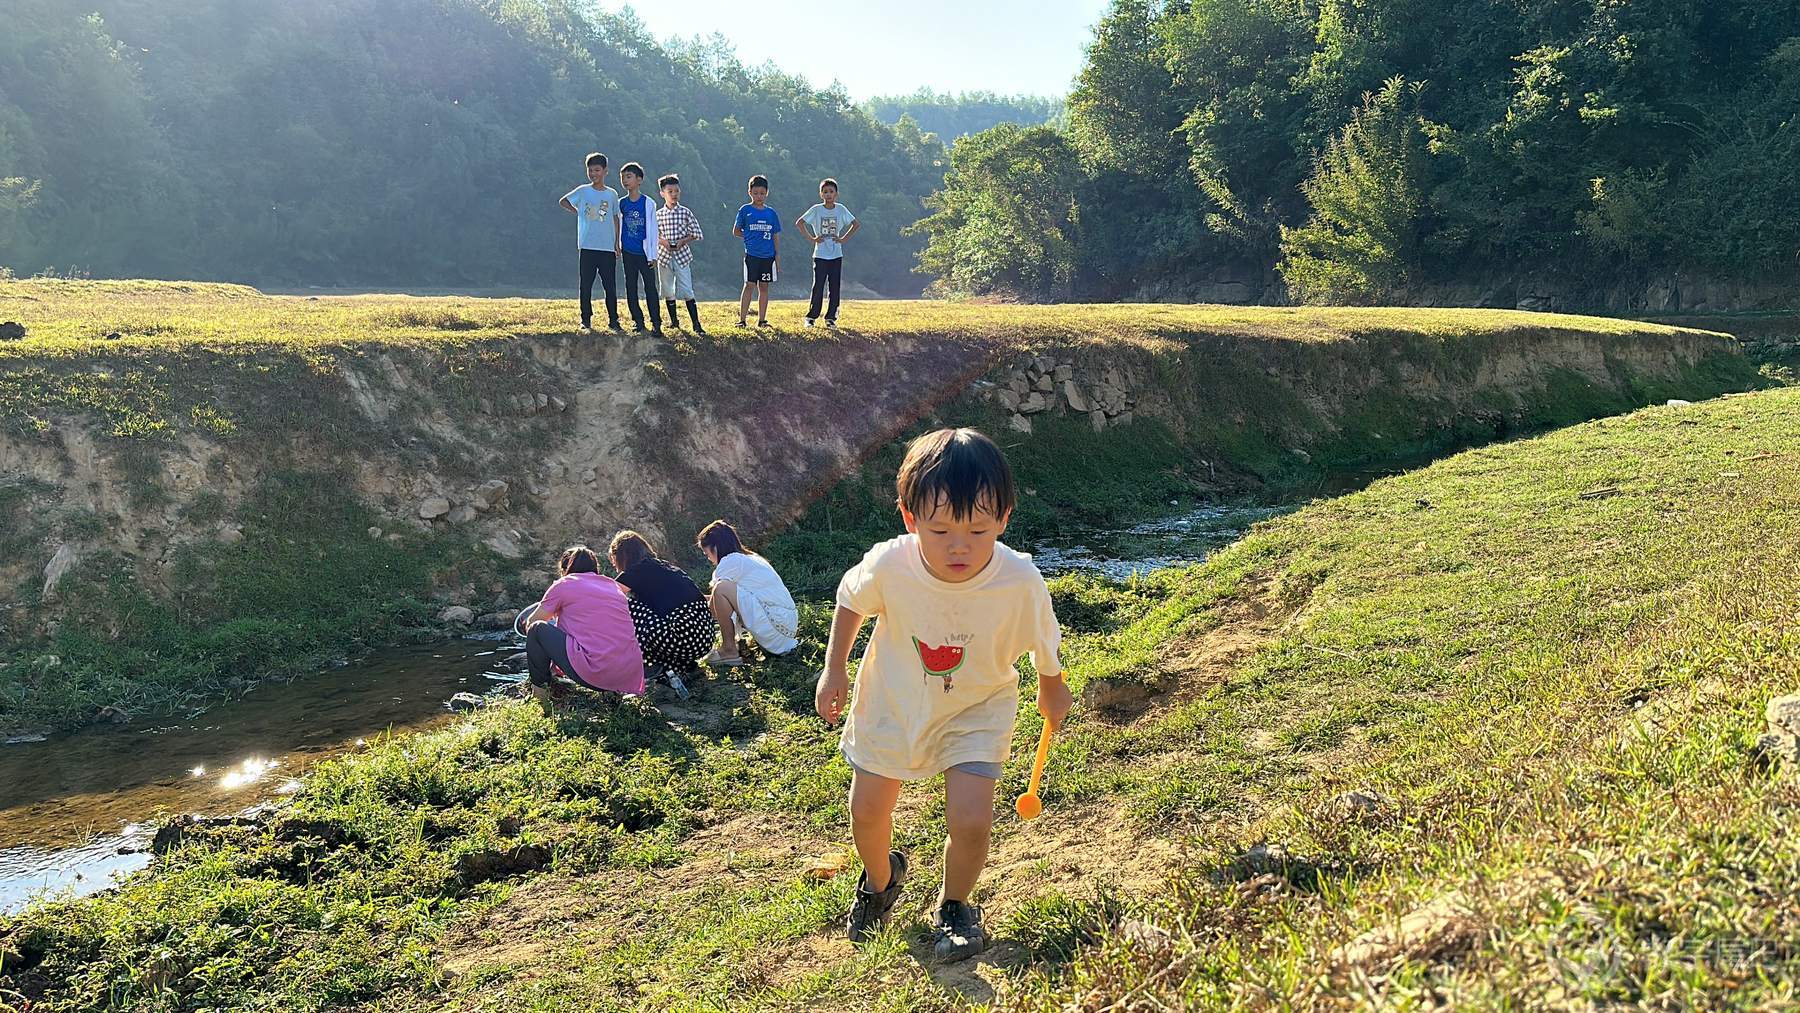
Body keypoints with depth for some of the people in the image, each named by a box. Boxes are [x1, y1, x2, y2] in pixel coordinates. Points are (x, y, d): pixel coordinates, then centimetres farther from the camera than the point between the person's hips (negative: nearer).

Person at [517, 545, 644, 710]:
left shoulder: (564, 584, 7)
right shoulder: (614, 585, 21)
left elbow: (531, 622, 16)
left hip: (595, 676, -6)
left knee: (537, 629, 10)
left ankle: (540, 694, 17)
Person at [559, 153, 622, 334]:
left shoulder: (612, 194, 7)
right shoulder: (582, 191, 2)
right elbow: (563, 201, 15)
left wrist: (617, 241, 10)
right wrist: (580, 212, 9)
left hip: (607, 247, 1)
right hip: (587, 246, -1)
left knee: (610, 286, 2)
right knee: (586, 285, 2)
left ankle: (613, 320, 10)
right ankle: (586, 321, 8)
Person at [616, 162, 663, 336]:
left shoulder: (648, 203, -4)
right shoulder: (621, 203, 6)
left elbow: (653, 230, -3)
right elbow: (619, 226, 13)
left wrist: (653, 255, -5)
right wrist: (618, 248, 9)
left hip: (644, 253, -4)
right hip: (628, 253, 4)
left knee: (650, 287, -6)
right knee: (631, 288, 7)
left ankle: (656, 323, -4)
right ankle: (638, 321, 15)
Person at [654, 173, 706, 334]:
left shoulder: (685, 212, -1)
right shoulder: (658, 214, 4)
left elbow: (697, 234, 1)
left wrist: (684, 241, -12)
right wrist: (662, 240, -10)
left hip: (682, 255, -3)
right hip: (664, 255, 3)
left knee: (687, 291, -9)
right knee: (668, 291, 11)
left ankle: (696, 324, -8)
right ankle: (674, 320, 25)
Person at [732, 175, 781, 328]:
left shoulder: (771, 213, 9)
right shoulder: (745, 210, 1)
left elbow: (776, 236, 11)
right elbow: (736, 231, 8)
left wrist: (777, 256, 6)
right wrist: (750, 237, -2)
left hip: (768, 256, 3)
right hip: (751, 254, -3)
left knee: (764, 287, 7)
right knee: (749, 285, -7)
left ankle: (761, 320, 13)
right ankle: (742, 319, -5)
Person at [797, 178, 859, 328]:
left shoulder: (841, 209, 2)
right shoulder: (816, 209, -3)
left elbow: (856, 224, 11)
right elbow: (799, 222, -1)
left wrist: (844, 239, 2)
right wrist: (811, 239, -5)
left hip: (836, 255, 2)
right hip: (820, 255, -2)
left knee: (835, 287, 3)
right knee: (818, 287, -4)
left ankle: (831, 318, 11)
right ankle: (811, 317, 6)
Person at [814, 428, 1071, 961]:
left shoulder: (1020, 582, -31)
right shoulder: (889, 565, -31)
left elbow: (1043, 641, -7)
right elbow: (850, 599, -4)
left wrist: (1051, 687, 11)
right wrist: (834, 669, 0)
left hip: (976, 708, -1)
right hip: (893, 702, 1)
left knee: (971, 821, -13)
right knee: (867, 812, 11)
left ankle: (955, 907, 20)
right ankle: (881, 878, 47)